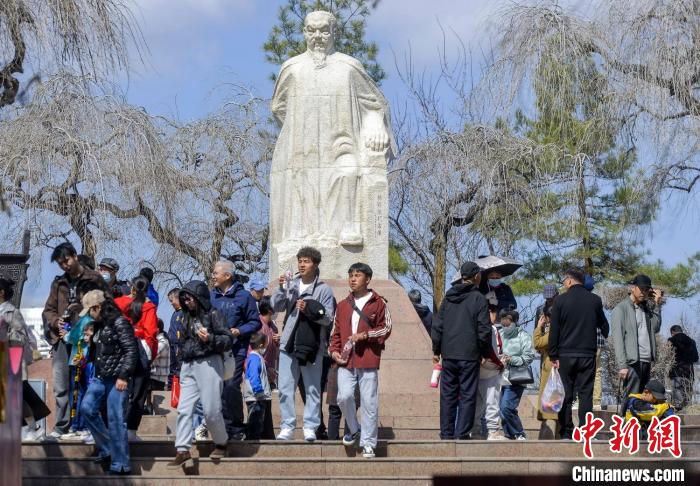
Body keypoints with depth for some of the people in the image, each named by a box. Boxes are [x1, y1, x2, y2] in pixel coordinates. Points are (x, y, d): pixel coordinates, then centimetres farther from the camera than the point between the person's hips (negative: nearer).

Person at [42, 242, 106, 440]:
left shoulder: (93, 279, 3)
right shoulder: (58, 283, 18)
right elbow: (48, 310, 19)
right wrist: (56, 322, -3)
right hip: (63, 339, 4)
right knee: (61, 386, 1)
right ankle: (61, 427, 4)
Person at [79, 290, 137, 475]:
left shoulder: (119, 323, -11)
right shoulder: (100, 325, 15)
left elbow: (131, 350, -15)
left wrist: (123, 376, -18)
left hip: (117, 379, -9)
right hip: (100, 377, 9)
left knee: (115, 420, -7)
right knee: (87, 408, -2)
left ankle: (120, 464, -1)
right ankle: (106, 449, 9)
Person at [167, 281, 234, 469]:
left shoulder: (213, 314, -2)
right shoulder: (188, 317, 18)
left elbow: (229, 339, -7)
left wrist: (210, 338, -22)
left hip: (208, 363, -7)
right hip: (188, 366, 7)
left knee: (211, 410, -5)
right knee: (184, 409, -4)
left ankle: (221, 443, 19)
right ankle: (183, 452, -7)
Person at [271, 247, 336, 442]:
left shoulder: (323, 289, 0)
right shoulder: (291, 285, 10)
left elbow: (328, 318, -4)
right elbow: (276, 307, 3)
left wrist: (309, 309, -18)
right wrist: (281, 289, -11)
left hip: (312, 345, -3)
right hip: (289, 344, 3)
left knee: (313, 389, 3)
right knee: (285, 388, 0)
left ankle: (310, 427, 6)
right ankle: (287, 426, 4)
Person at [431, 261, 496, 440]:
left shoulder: (448, 298, 9)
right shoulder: (478, 299, -6)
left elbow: (437, 326, 10)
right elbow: (484, 330, -7)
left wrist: (436, 350, 17)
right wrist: (487, 354, 4)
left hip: (448, 354, 4)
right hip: (469, 355, -4)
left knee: (447, 395, 9)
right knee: (467, 396, 0)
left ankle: (446, 434, 10)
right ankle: (462, 434, -5)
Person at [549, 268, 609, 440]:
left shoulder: (560, 300, -3)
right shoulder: (595, 300, 3)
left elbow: (554, 330, -3)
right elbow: (604, 327, 11)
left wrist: (553, 356, -1)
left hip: (565, 355, -1)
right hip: (588, 355, 1)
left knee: (565, 395, 3)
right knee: (585, 395, 3)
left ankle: (566, 434, 1)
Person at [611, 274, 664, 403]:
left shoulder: (646, 308, 18)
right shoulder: (621, 309, -1)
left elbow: (655, 328, 7)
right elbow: (618, 338, -8)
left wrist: (657, 305, 7)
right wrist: (622, 365, -15)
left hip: (646, 361, 6)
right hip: (632, 362, -6)